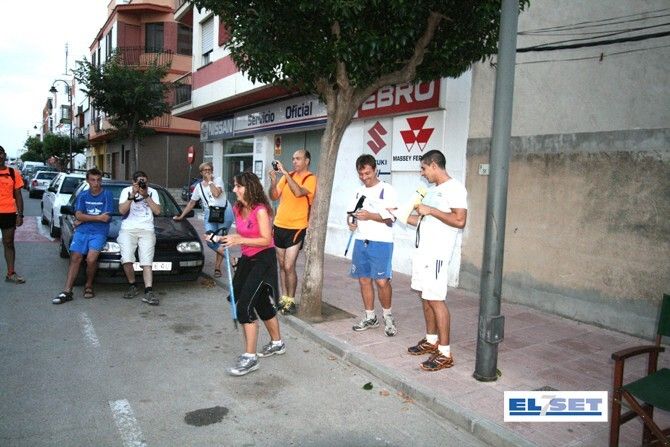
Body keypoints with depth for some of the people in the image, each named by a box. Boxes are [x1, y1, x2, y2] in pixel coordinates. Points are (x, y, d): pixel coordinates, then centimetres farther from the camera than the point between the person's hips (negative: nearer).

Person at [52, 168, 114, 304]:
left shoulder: (107, 195, 0)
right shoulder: (82, 195, 10)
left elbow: (106, 218, -9)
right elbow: (78, 216, -1)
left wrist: (83, 219, -2)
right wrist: (97, 218, -12)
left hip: (98, 233, -3)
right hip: (82, 232, 4)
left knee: (91, 259, -20)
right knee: (75, 259, -6)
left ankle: (89, 286, 3)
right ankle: (66, 292, -5)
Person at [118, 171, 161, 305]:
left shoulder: (152, 192, 14)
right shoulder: (126, 191, 12)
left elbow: (157, 211, 2)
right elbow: (122, 210, -1)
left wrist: (146, 196, -4)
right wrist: (132, 195, -8)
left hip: (147, 230, 0)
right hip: (128, 229, 0)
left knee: (146, 261, -13)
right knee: (127, 260, -18)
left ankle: (148, 293, -20)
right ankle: (132, 287, 2)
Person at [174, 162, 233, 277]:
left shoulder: (217, 180, 5)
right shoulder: (199, 186, 18)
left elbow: (216, 194, -15)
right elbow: (191, 203, 24)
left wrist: (210, 181, -5)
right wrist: (181, 216, 23)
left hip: (224, 212, -4)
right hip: (209, 214, 4)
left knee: (220, 241, -2)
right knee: (210, 241, -17)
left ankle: (217, 267, 6)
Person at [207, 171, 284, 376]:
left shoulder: (260, 210, -19)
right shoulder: (238, 209, 4)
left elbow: (266, 240, -22)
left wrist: (239, 240, -30)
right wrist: (220, 239, 2)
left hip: (263, 259, -8)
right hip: (247, 259, 9)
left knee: (245, 305, -14)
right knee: (262, 302, 19)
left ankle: (250, 357, -4)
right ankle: (277, 343, 38)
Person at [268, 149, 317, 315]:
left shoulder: (311, 179, -8)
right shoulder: (287, 176, 8)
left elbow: (299, 192, -27)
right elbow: (274, 196, 3)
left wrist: (286, 174, -26)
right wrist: (273, 180, -12)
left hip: (296, 228, -6)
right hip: (279, 226, 6)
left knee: (289, 266, -8)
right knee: (282, 265, 12)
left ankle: (291, 301, 6)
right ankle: (284, 298, 23)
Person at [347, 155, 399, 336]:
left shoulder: (387, 190, -3)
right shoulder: (360, 191, 16)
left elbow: (392, 217, -9)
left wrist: (369, 216, -22)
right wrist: (352, 221, 2)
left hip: (381, 242, -6)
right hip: (361, 241, 6)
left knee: (382, 281, -10)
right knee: (364, 280, 7)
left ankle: (387, 316, 11)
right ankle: (370, 317, 20)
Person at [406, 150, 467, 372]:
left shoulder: (454, 188, -10)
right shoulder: (432, 190, 18)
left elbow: (459, 220, -21)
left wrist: (430, 210, -17)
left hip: (437, 253, -9)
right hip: (422, 250, 9)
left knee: (436, 299, -8)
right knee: (425, 296, 14)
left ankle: (445, 353, -2)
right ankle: (431, 341, 27)